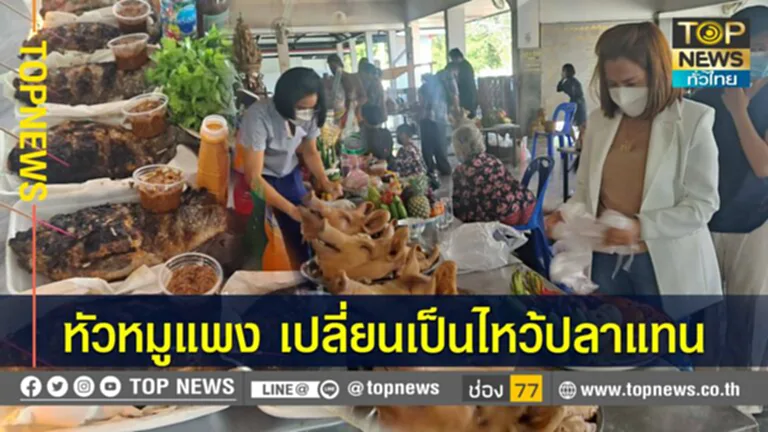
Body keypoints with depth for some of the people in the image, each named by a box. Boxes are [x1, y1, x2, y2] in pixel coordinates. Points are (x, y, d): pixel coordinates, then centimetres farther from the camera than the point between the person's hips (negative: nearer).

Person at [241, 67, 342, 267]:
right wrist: (292, 210, -38)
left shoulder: (310, 114, -16)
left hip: (289, 175, 5)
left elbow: (310, 151, 2)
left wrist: (325, 182, -16)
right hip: (261, 180, -5)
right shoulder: (259, 117, -34)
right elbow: (254, 177, -33)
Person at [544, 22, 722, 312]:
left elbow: (702, 204, -11)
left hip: (668, 266, -4)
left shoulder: (692, 121, -10)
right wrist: (567, 215, -10)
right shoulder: (599, 120, 4)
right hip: (606, 259, 4)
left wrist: (641, 227, -24)